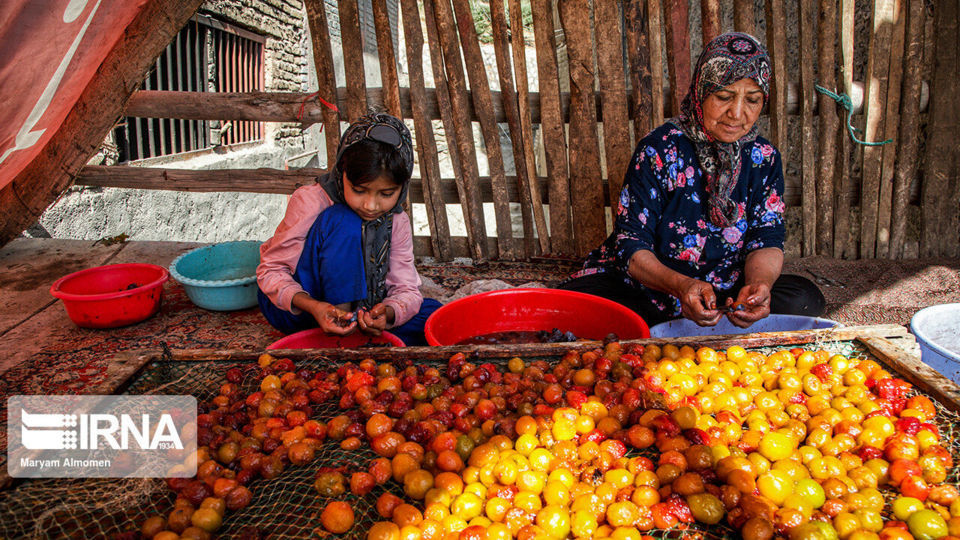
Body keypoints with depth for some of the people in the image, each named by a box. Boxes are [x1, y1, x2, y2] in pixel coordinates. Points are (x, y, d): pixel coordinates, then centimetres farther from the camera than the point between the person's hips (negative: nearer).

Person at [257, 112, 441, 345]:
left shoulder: (397, 222, -9)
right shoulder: (310, 202, -21)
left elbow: (407, 289, -9)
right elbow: (271, 269, -18)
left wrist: (388, 312, -35)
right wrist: (312, 306, -37)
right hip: (293, 309, -4)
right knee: (344, 223, -29)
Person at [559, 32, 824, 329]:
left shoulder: (764, 158, 1)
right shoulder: (659, 149, -12)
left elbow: (766, 240, -3)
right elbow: (631, 246, -15)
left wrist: (759, 283, -29)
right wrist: (681, 285, -36)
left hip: (723, 296, 4)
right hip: (642, 291, -4)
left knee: (804, 299, -22)